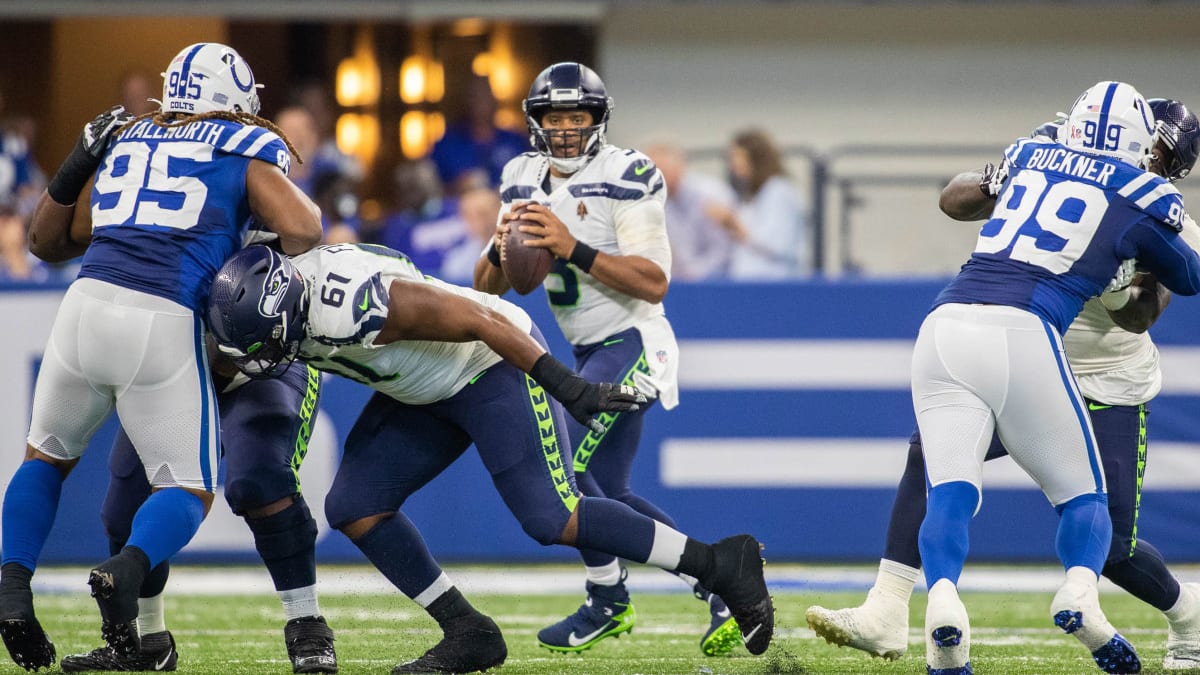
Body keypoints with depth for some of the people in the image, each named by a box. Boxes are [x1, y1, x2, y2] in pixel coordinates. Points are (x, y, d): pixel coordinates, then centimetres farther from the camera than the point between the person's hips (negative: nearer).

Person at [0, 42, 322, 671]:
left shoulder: (123, 143, 23)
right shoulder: (246, 148, 11)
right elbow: (300, 231, -4)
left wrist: (73, 169, 30)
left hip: (87, 308, 4)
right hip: (164, 327, -4)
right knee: (187, 490, 10)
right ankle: (127, 570, -21)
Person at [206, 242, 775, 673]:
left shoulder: (351, 305, -35)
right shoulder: (285, 296, -10)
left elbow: (478, 320, -30)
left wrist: (566, 387, -26)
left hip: (497, 362, -9)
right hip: (426, 392, 9)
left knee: (551, 519, -14)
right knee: (354, 508, 1)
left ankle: (721, 566, -3)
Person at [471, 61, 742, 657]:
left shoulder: (624, 177, -14)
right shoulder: (524, 180, 7)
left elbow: (654, 282, -21)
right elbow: (487, 287, 7)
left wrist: (574, 248, -30)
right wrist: (500, 249, -15)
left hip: (631, 341, -8)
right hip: (591, 353, 8)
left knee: (567, 464, -15)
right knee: (610, 492, 9)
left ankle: (608, 601, 1)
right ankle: (717, 586, 18)